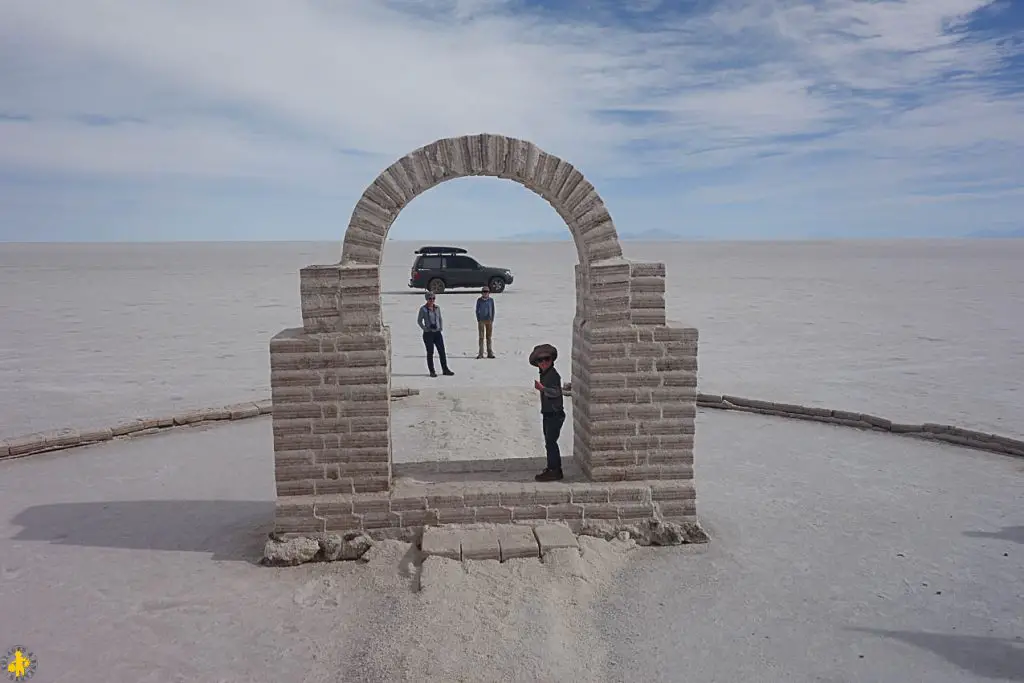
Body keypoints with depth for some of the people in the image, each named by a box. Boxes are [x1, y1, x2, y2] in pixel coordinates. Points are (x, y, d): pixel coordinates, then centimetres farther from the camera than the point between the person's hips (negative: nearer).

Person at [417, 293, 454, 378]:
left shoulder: (437, 308, 8)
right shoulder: (423, 309, -5)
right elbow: (419, 321, 0)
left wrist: (441, 328, 7)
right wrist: (425, 329, -8)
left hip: (437, 333, 4)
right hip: (428, 334, -4)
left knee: (442, 351, 2)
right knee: (430, 352, 1)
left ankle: (445, 370, 11)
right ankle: (432, 371, 9)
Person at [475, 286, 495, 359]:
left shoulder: (491, 300, 1)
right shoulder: (479, 300, -3)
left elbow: (493, 310, 6)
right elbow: (477, 310, 1)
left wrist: (492, 320, -1)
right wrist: (478, 320, -6)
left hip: (489, 320, 2)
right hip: (481, 320, -2)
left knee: (489, 337, 6)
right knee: (481, 337, -3)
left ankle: (490, 353, 10)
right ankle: (480, 354, -1)